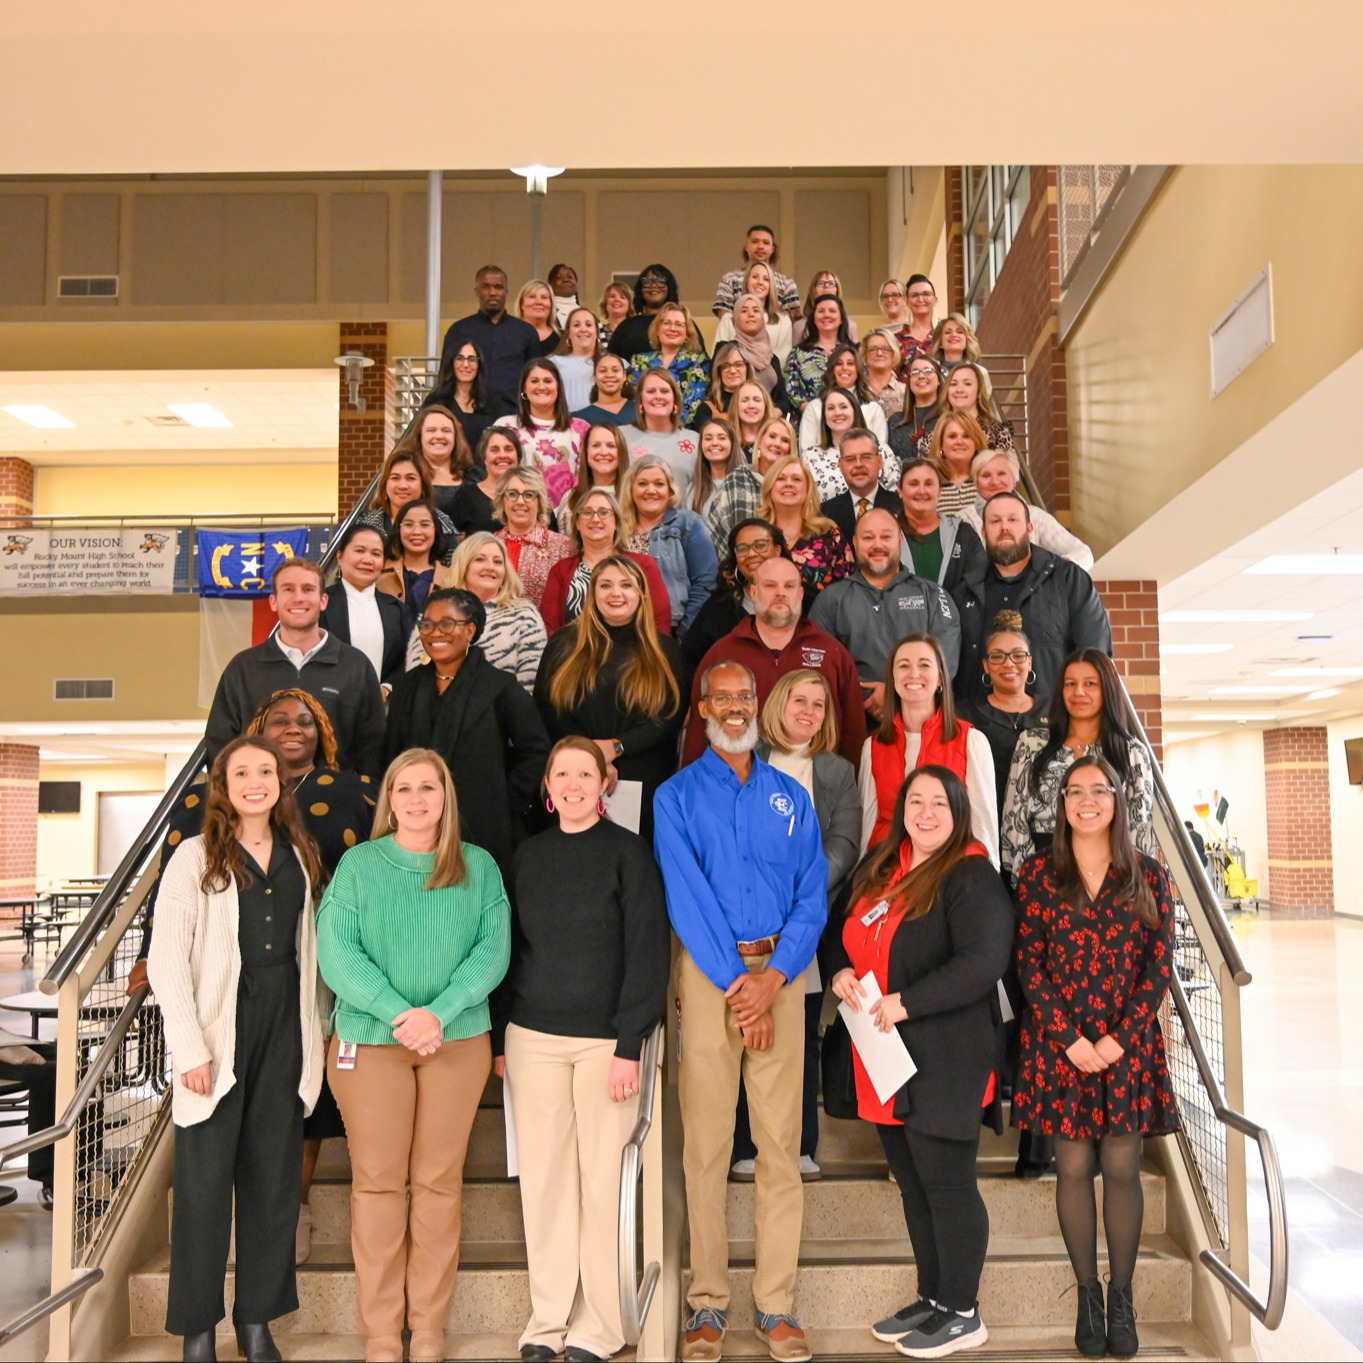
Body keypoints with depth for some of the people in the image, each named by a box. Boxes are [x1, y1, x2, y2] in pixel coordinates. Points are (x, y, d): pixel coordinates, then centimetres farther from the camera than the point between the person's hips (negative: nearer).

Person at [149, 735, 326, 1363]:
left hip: (284, 1029, 4)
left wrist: (314, 1029, 8)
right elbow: (166, 960, -8)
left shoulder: (298, 855, 10)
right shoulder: (196, 857, -4)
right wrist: (189, 1047, -14)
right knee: (205, 1178, 0)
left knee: (274, 1176, 8)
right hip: (219, 1028, -4)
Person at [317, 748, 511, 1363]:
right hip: (371, 1041, -1)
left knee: (439, 1181, 7)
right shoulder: (358, 865, 1)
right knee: (378, 1183, 3)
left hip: (458, 1042, 1)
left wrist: (439, 1013, -17)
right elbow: (336, 953, -7)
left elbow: (493, 949, -3)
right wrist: (397, 1013, -19)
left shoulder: (479, 867, 4)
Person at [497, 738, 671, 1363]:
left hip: (604, 1038, -3)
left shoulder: (628, 852, -3)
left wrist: (630, 1044, -11)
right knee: (542, 1177, 6)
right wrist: (499, 1039, 7)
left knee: (602, 1177, 2)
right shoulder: (528, 855, 9)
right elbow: (510, 948, 12)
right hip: (534, 1037, 3)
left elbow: (647, 950, -6)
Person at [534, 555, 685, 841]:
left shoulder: (664, 651, 7)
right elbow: (546, 710, -2)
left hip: (646, 785, 0)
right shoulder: (564, 645, 7)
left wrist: (615, 747, -14)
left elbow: (671, 716, -2)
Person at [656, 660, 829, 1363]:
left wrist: (773, 978, -9)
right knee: (705, 1140, -1)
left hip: (779, 972, 2)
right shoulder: (677, 796, 4)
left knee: (780, 1141, 2)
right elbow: (685, 897, -6)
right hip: (707, 972, -2)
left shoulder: (792, 797, 12)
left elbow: (813, 896, 5)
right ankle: (708, 1303, 8)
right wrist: (737, 984, -12)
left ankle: (776, 1305, 10)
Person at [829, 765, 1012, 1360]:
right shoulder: (878, 870, 12)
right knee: (912, 1183, 16)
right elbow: (849, 934, 22)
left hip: (945, 1061, -8)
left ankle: (962, 1313, 16)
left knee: (947, 1184, 1)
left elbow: (984, 961, -24)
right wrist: (843, 971, -1)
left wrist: (906, 1002, -24)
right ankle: (932, 1297, 30)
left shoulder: (971, 878, -13)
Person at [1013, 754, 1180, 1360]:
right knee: (1074, 1167, 3)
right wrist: (1070, 1037, -9)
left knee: (1122, 1168, 2)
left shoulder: (1148, 875, 4)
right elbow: (1029, 965, -1)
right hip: (1059, 1041, 0)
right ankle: (1087, 1296, 14)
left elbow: (1160, 965, 1)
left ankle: (1121, 1299, 14)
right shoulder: (1038, 873, 3)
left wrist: (1121, 1036, -9)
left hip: (1130, 1042, 0)